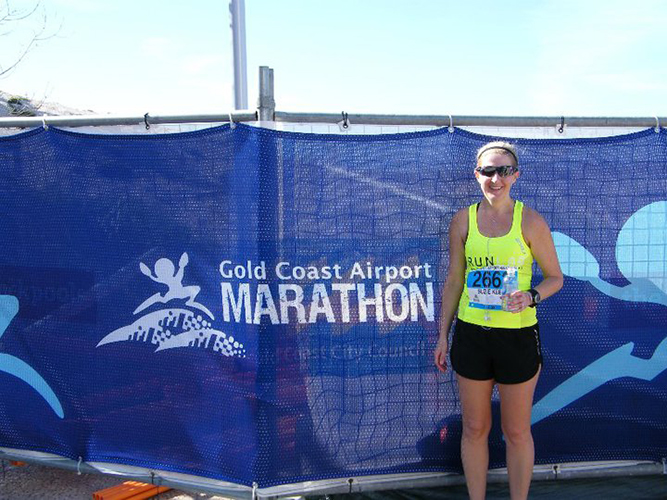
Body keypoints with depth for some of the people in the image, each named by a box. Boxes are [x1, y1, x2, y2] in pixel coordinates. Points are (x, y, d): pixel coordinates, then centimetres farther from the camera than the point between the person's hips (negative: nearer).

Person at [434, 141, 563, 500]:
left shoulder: (530, 221, -6)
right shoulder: (463, 220, 1)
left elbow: (555, 277, 2)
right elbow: (454, 280, 8)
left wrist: (530, 297, -19)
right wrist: (443, 335, 9)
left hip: (518, 336, -2)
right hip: (471, 335, 2)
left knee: (517, 432, 12)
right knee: (474, 428, 13)